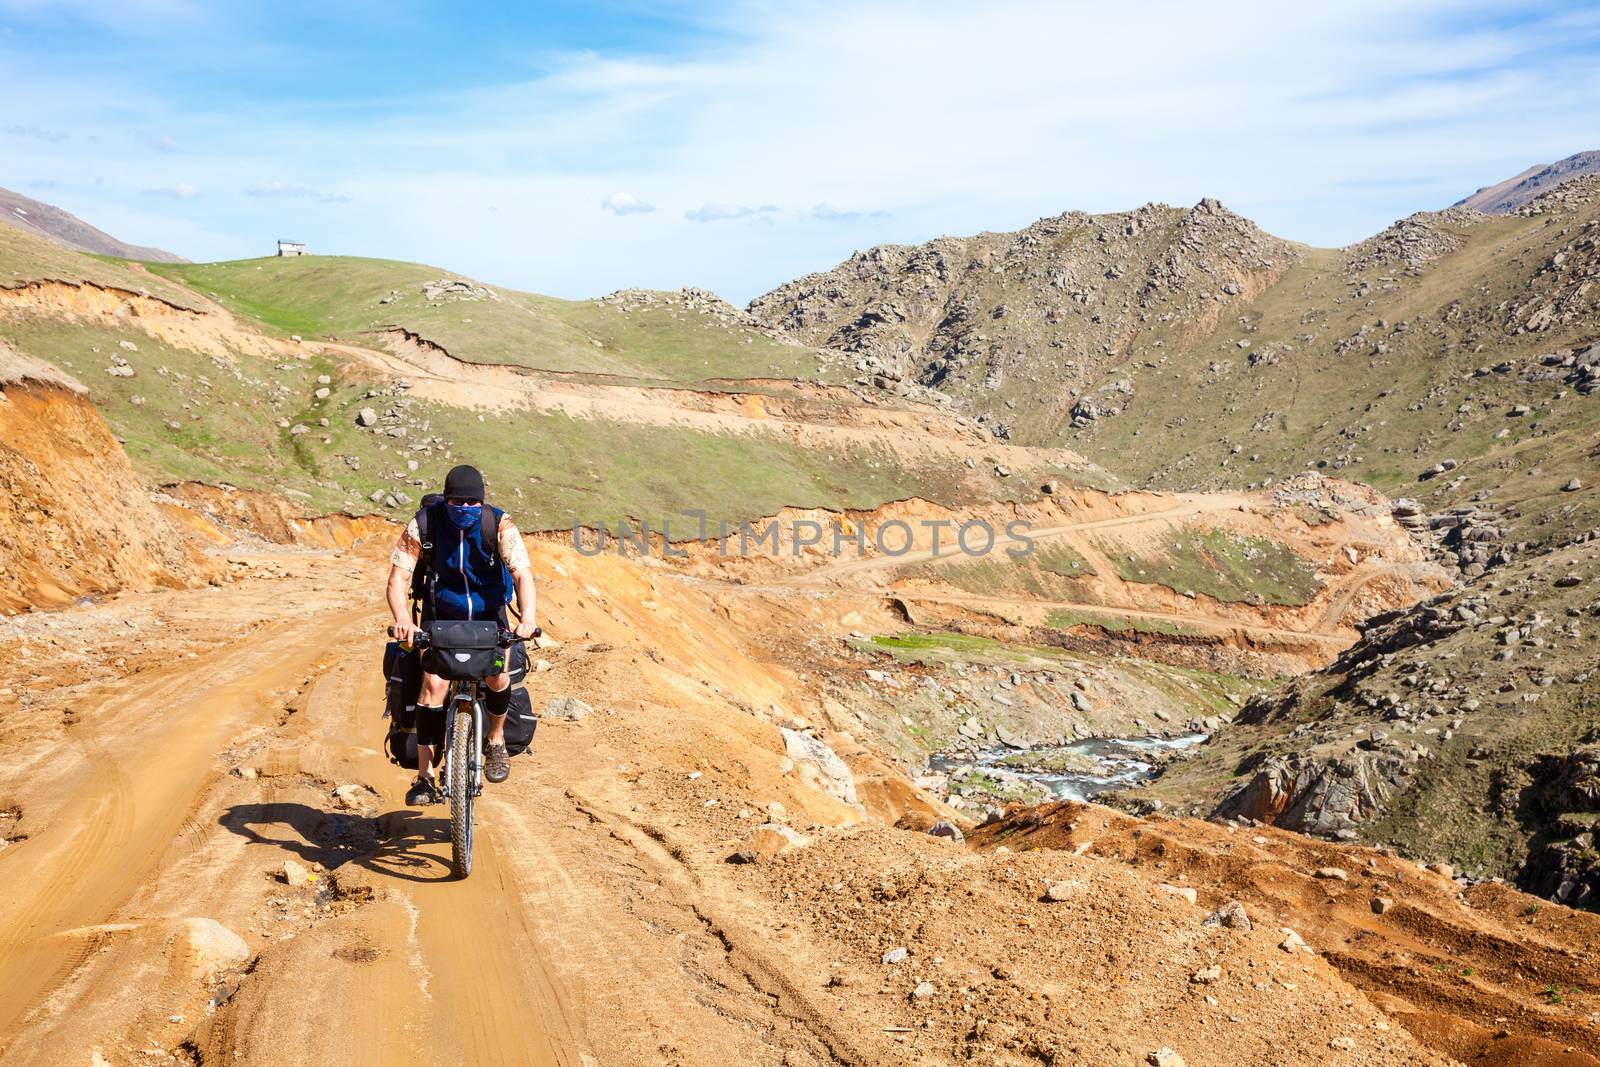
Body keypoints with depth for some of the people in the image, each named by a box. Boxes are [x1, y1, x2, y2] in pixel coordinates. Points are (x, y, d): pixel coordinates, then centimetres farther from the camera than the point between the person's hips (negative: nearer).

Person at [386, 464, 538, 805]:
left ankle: (496, 740, 10)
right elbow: (398, 578, -22)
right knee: (434, 684, -19)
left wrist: (527, 617, -49)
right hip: (442, 615, 0)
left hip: (488, 614, 0)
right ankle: (424, 776, -11)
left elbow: (522, 573, -29)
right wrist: (403, 619, -42)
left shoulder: (499, 525, -20)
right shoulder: (425, 524, -18)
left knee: (498, 675, -21)